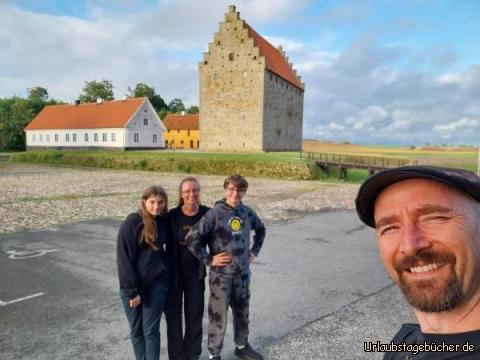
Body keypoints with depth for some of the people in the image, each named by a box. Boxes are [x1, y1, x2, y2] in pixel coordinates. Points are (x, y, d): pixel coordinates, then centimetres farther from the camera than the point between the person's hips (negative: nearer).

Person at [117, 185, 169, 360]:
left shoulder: (163, 222, 0)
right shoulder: (132, 222, -15)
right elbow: (124, 258, -15)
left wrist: (166, 276, 4)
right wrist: (131, 290, -16)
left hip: (157, 284, 3)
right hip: (133, 286, -2)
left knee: (151, 330, 8)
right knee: (136, 330, 12)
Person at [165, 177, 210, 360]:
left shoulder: (207, 214, -9)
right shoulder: (172, 216, -14)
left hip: (196, 274, 2)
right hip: (174, 274, -1)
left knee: (195, 315, 15)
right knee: (173, 317, 10)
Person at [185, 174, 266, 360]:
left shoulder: (247, 212, 0)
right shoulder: (215, 213, -17)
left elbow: (261, 229, 20)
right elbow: (191, 238, -19)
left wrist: (255, 250, 10)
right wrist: (209, 260, -16)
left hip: (243, 273, 6)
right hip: (221, 275, -5)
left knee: (242, 313, 21)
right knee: (218, 317, 7)